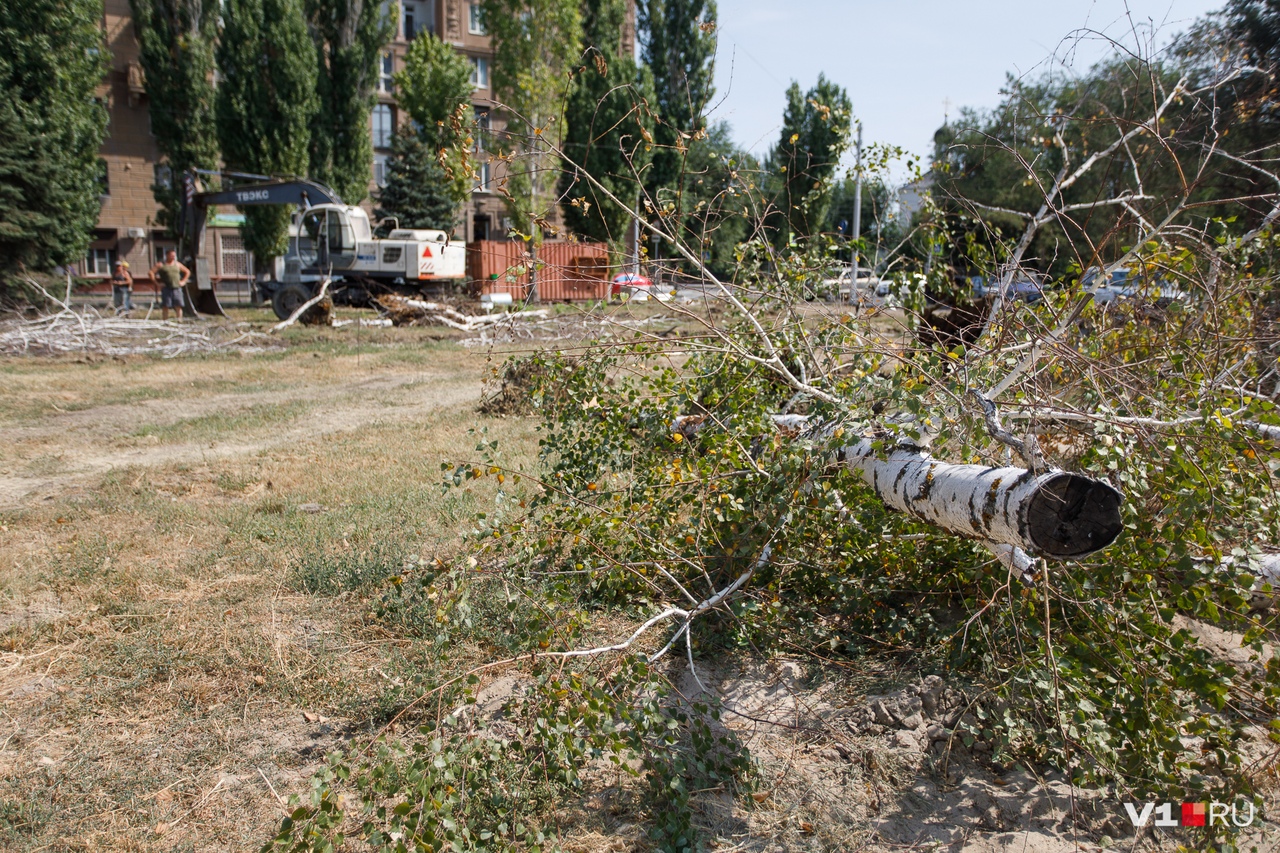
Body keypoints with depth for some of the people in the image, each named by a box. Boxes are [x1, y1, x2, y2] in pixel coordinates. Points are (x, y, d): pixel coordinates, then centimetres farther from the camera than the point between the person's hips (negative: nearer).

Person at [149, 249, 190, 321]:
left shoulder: (177, 265, 14)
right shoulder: (161, 265, 3)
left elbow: (187, 272, 22)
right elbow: (151, 272, -2)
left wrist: (183, 281, 11)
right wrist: (156, 283, -8)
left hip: (177, 288, 3)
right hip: (166, 289, -3)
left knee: (178, 306, -3)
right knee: (165, 307, -3)